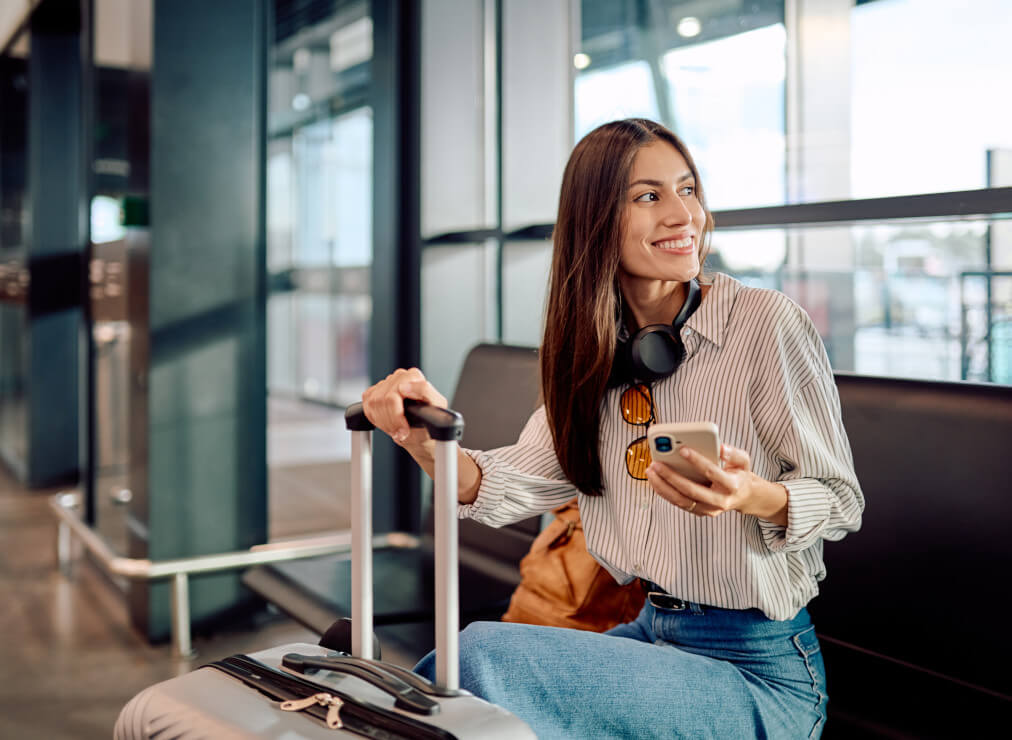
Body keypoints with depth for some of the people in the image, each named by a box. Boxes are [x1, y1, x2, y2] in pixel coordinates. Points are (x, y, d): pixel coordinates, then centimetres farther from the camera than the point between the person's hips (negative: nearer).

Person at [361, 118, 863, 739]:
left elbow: (841, 500, -10)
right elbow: (519, 484, -3)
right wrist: (429, 439, -23)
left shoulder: (767, 322, -14)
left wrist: (750, 496, -32)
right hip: (654, 635, 6)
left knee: (487, 656, -18)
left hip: (758, 671, -6)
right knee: (437, 677, 0)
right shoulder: (598, 350, 5)